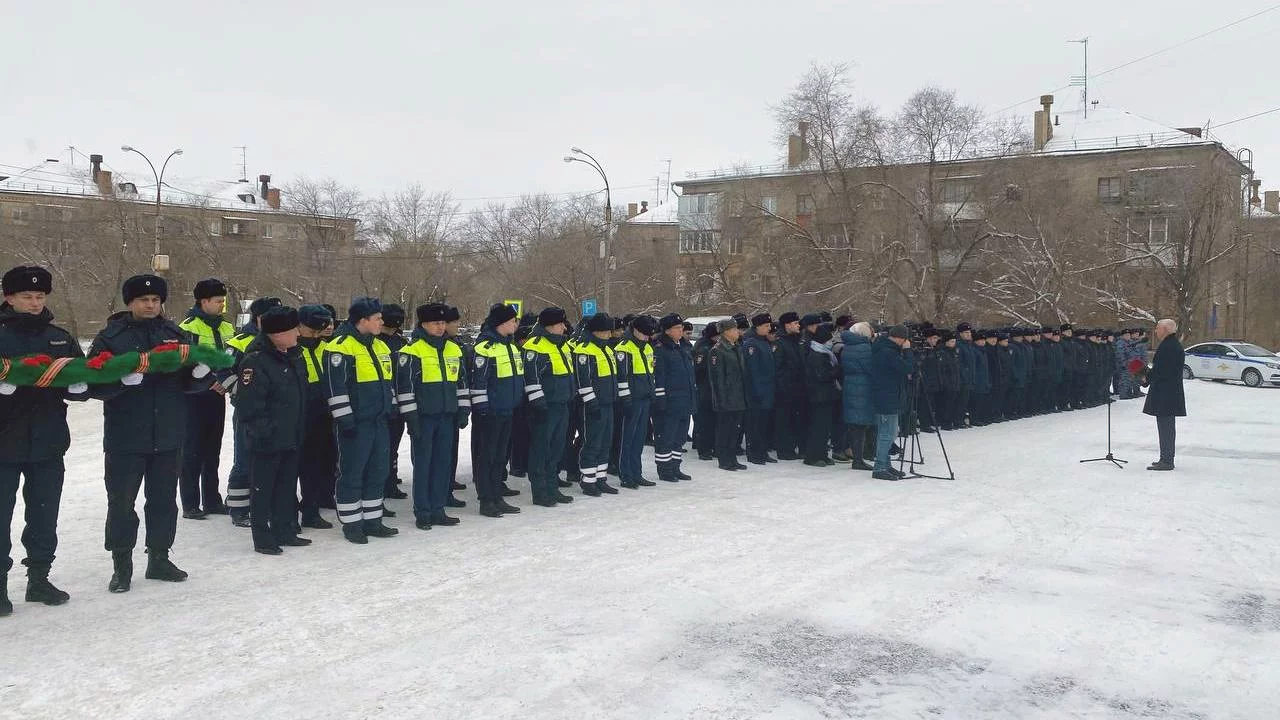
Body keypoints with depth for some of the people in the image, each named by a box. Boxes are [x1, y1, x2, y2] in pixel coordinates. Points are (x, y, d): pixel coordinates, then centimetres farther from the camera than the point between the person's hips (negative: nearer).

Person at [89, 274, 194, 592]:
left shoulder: (175, 334, 8)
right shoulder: (111, 336, -3)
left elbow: (190, 381, 10)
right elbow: (93, 382, -10)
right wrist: (123, 379, -28)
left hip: (168, 435, 4)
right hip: (125, 437, -4)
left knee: (164, 499, 12)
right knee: (121, 500, 3)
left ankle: (159, 558, 26)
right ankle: (122, 564, 15)